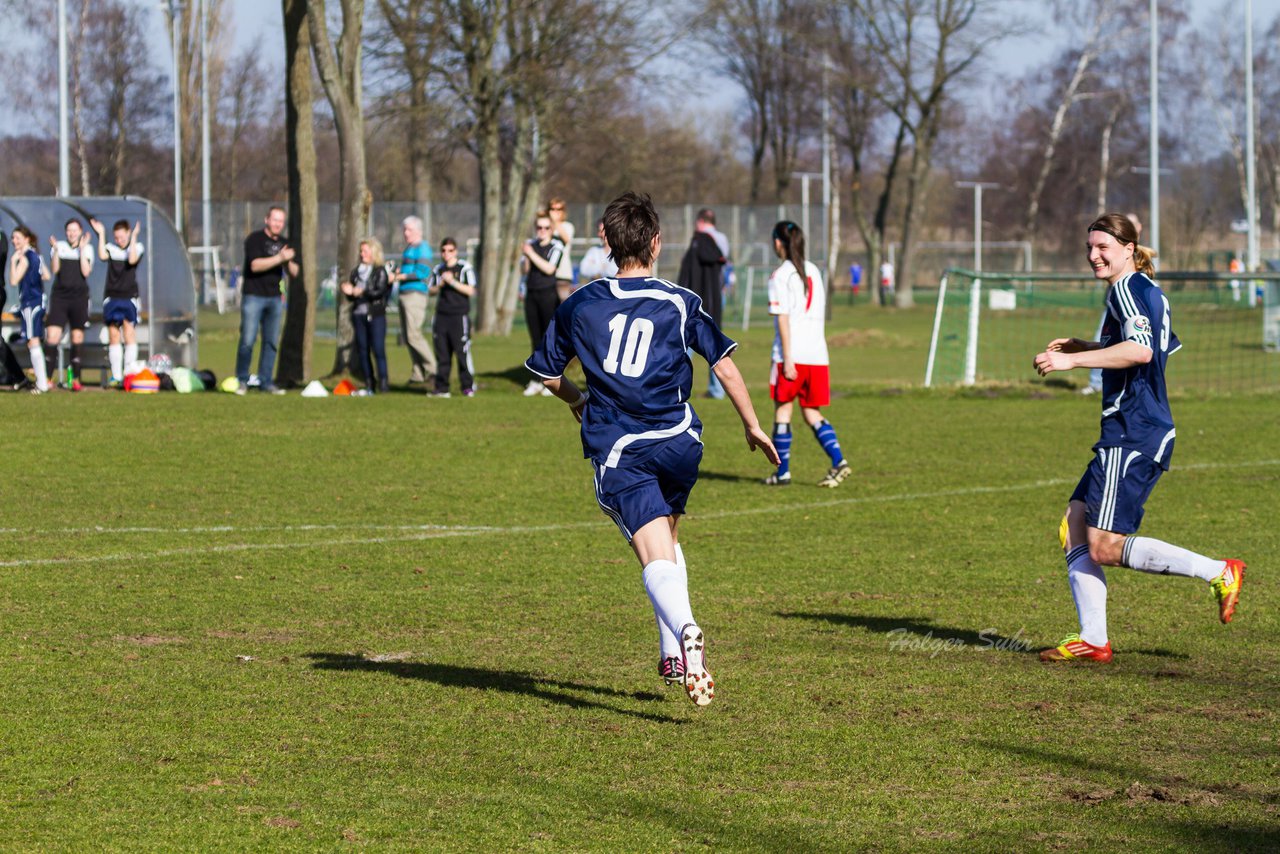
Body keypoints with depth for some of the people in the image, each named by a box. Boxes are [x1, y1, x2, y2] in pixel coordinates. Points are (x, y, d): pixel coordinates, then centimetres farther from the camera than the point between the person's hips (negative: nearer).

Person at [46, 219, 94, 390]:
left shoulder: (88, 248, 6)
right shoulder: (58, 246, 6)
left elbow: (86, 271, -7)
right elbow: (54, 268, -5)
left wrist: (82, 249, -10)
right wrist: (55, 250, -16)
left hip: (79, 297, 0)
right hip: (59, 296, 0)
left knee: (77, 337, 4)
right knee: (52, 337, -11)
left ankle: (75, 379, 11)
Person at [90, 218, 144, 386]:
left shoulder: (137, 247, 6)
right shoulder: (111, 248, 9)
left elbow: (132, 260, -14)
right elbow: (102, 256, -11)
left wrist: (133, 237, -13)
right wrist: (101, 234, -7)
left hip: (129, 297, -2)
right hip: (111, 297, 2)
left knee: (129, 335, -9)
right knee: (113, 337, 1)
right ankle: (116, 376, 3)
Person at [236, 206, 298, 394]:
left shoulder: (284, 243, 14)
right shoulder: (254, 239, -5)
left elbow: (294, 272, 12)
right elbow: (255, 265, -19)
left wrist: (289, 262, -10)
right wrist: (279, 258, -24)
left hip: (275, 298, 5)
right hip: (253, 296, -5)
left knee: (271, 341, 4)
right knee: (248, 340, -7)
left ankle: (266, 382, 9)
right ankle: (242, 380, 2)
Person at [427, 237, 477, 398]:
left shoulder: (465, 268, -1)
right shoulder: (438, 270, 15)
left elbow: (470, 291, -9)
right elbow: (430, 291, 16)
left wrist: (452, 281, -14)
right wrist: (440, 285, -4)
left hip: (459, 316, -5)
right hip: (441, 316, 5)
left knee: (462, 352, -8)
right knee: (441, 353, 4)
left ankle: (468, 387, -2)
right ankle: (441, 388, 7)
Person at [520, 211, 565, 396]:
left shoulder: (556, 246, -3)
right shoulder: (531, 244, 13)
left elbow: (549, 268, -15)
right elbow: (525, 269, 6)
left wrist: (532, 254, -14)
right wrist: (526, 256, -12)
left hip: (548, 295, -5)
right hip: (531, 295, 5)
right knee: (536, 339, 8)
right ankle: (536, 381, 11)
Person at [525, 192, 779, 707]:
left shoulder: (580, 305, 8)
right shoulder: (681, 303, 6)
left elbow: (546, 372, 16)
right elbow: (724, 364, 6)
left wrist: (576, 401, 37)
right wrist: (752, 426, 17)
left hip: (618, 450, -2)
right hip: (679, 441, 2)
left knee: (656, 557, -14)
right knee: (666, 537, 26)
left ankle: (685, 631, -43)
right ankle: (673, 655, 23)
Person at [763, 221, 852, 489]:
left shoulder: (780, 276, -6)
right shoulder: (813, 271, 14)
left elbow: (783, 319, -12)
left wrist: (787, 359, -14)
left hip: (791, 355, -6)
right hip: (818, 355, 6)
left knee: (783, 409, 6)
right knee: (812, 413, 10)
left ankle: (783, 471, 8)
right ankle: (838, 461, -7)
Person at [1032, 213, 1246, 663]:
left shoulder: (1128, 288, -11)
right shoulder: (1146, 290, 19)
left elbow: (1140, 350, -28)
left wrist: (1072, 359, -27)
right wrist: (1082, 347, 28)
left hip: (1133, 436, -11)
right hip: (1125, 435, 11)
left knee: (1105, 548, -11)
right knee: (1074, 527, 6)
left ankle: (1220, 573, -6)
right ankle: (1093, 639, 3)